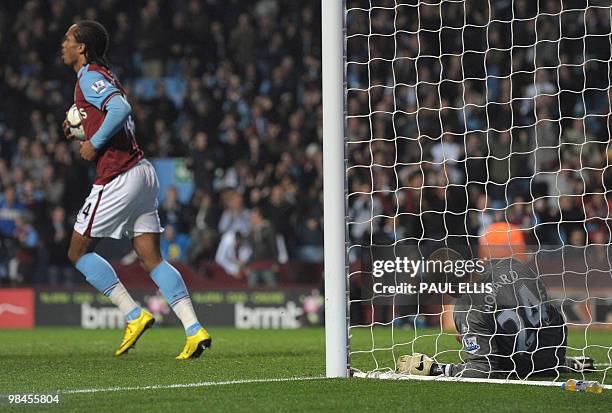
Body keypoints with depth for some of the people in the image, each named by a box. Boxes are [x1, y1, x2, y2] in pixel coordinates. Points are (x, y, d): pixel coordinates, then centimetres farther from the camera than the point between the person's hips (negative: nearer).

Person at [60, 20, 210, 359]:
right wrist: (80, 130, 17)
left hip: (117, 178, -9)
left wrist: (94, 143, -18)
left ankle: (134, 315, -3)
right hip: (142, 172, 9)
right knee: (151, 259, 4)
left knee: (78, 253, 4)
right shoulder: (103, 76, 20)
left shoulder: (90, 77, -10)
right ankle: (194, 329, -8)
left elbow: (121, 108, -27)